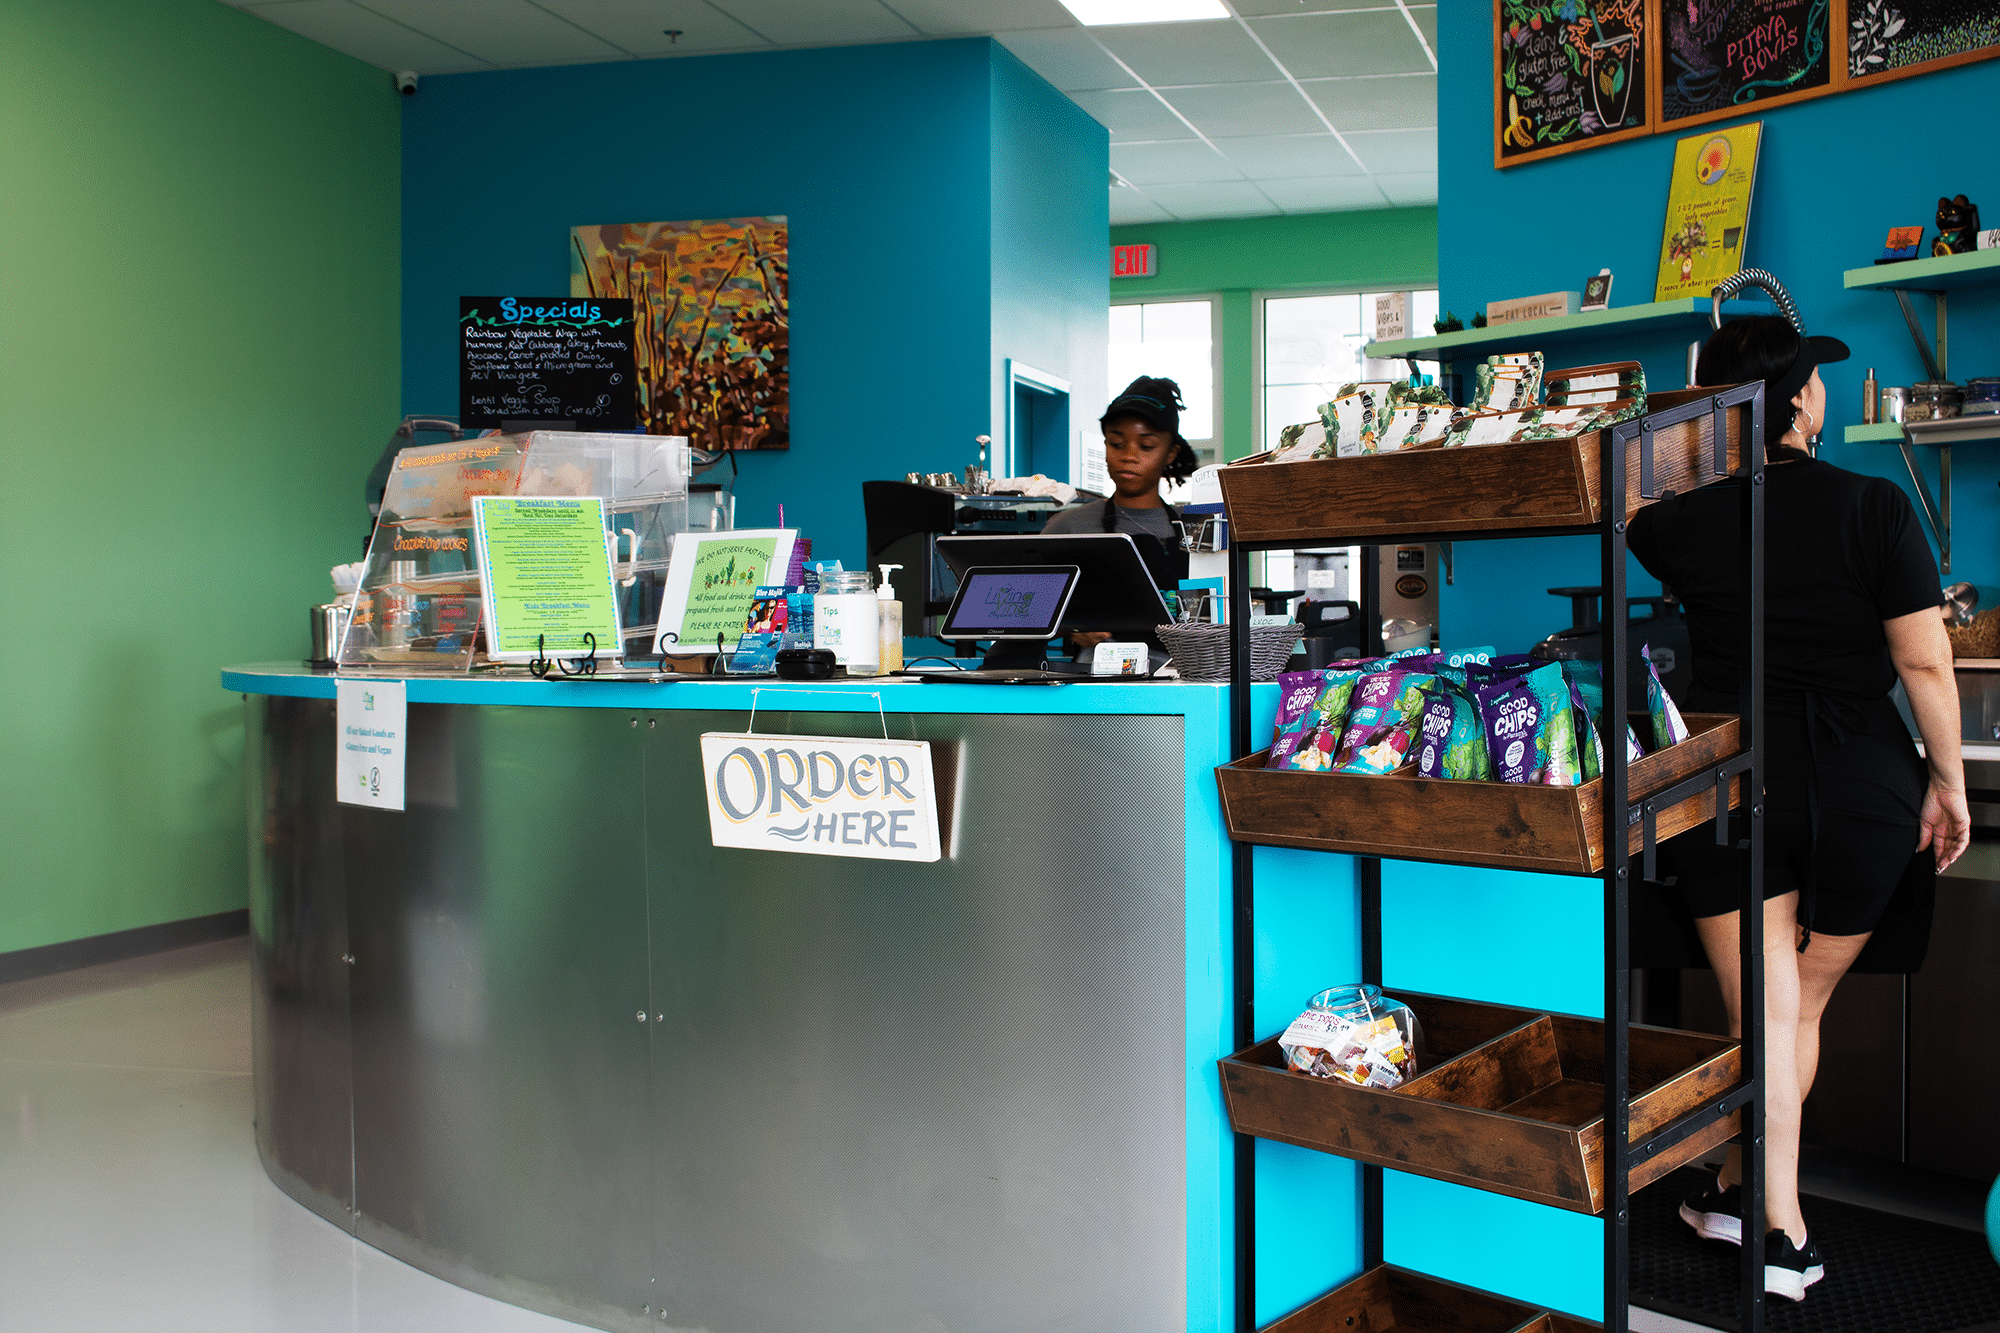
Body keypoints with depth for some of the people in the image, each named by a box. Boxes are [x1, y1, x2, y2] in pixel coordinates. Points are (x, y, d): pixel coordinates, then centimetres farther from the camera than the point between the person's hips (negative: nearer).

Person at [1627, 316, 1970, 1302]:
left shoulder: (1680, 521, -5)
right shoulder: (1875, 507, -8)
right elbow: (1926, 665, -9)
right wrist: (1948, 781, 3)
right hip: (1859, 782, 0)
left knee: (1761, 1013, 5)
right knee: (1804, 1008, 17)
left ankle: (1782, 1233, 7)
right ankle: (1740, 1191, 28)